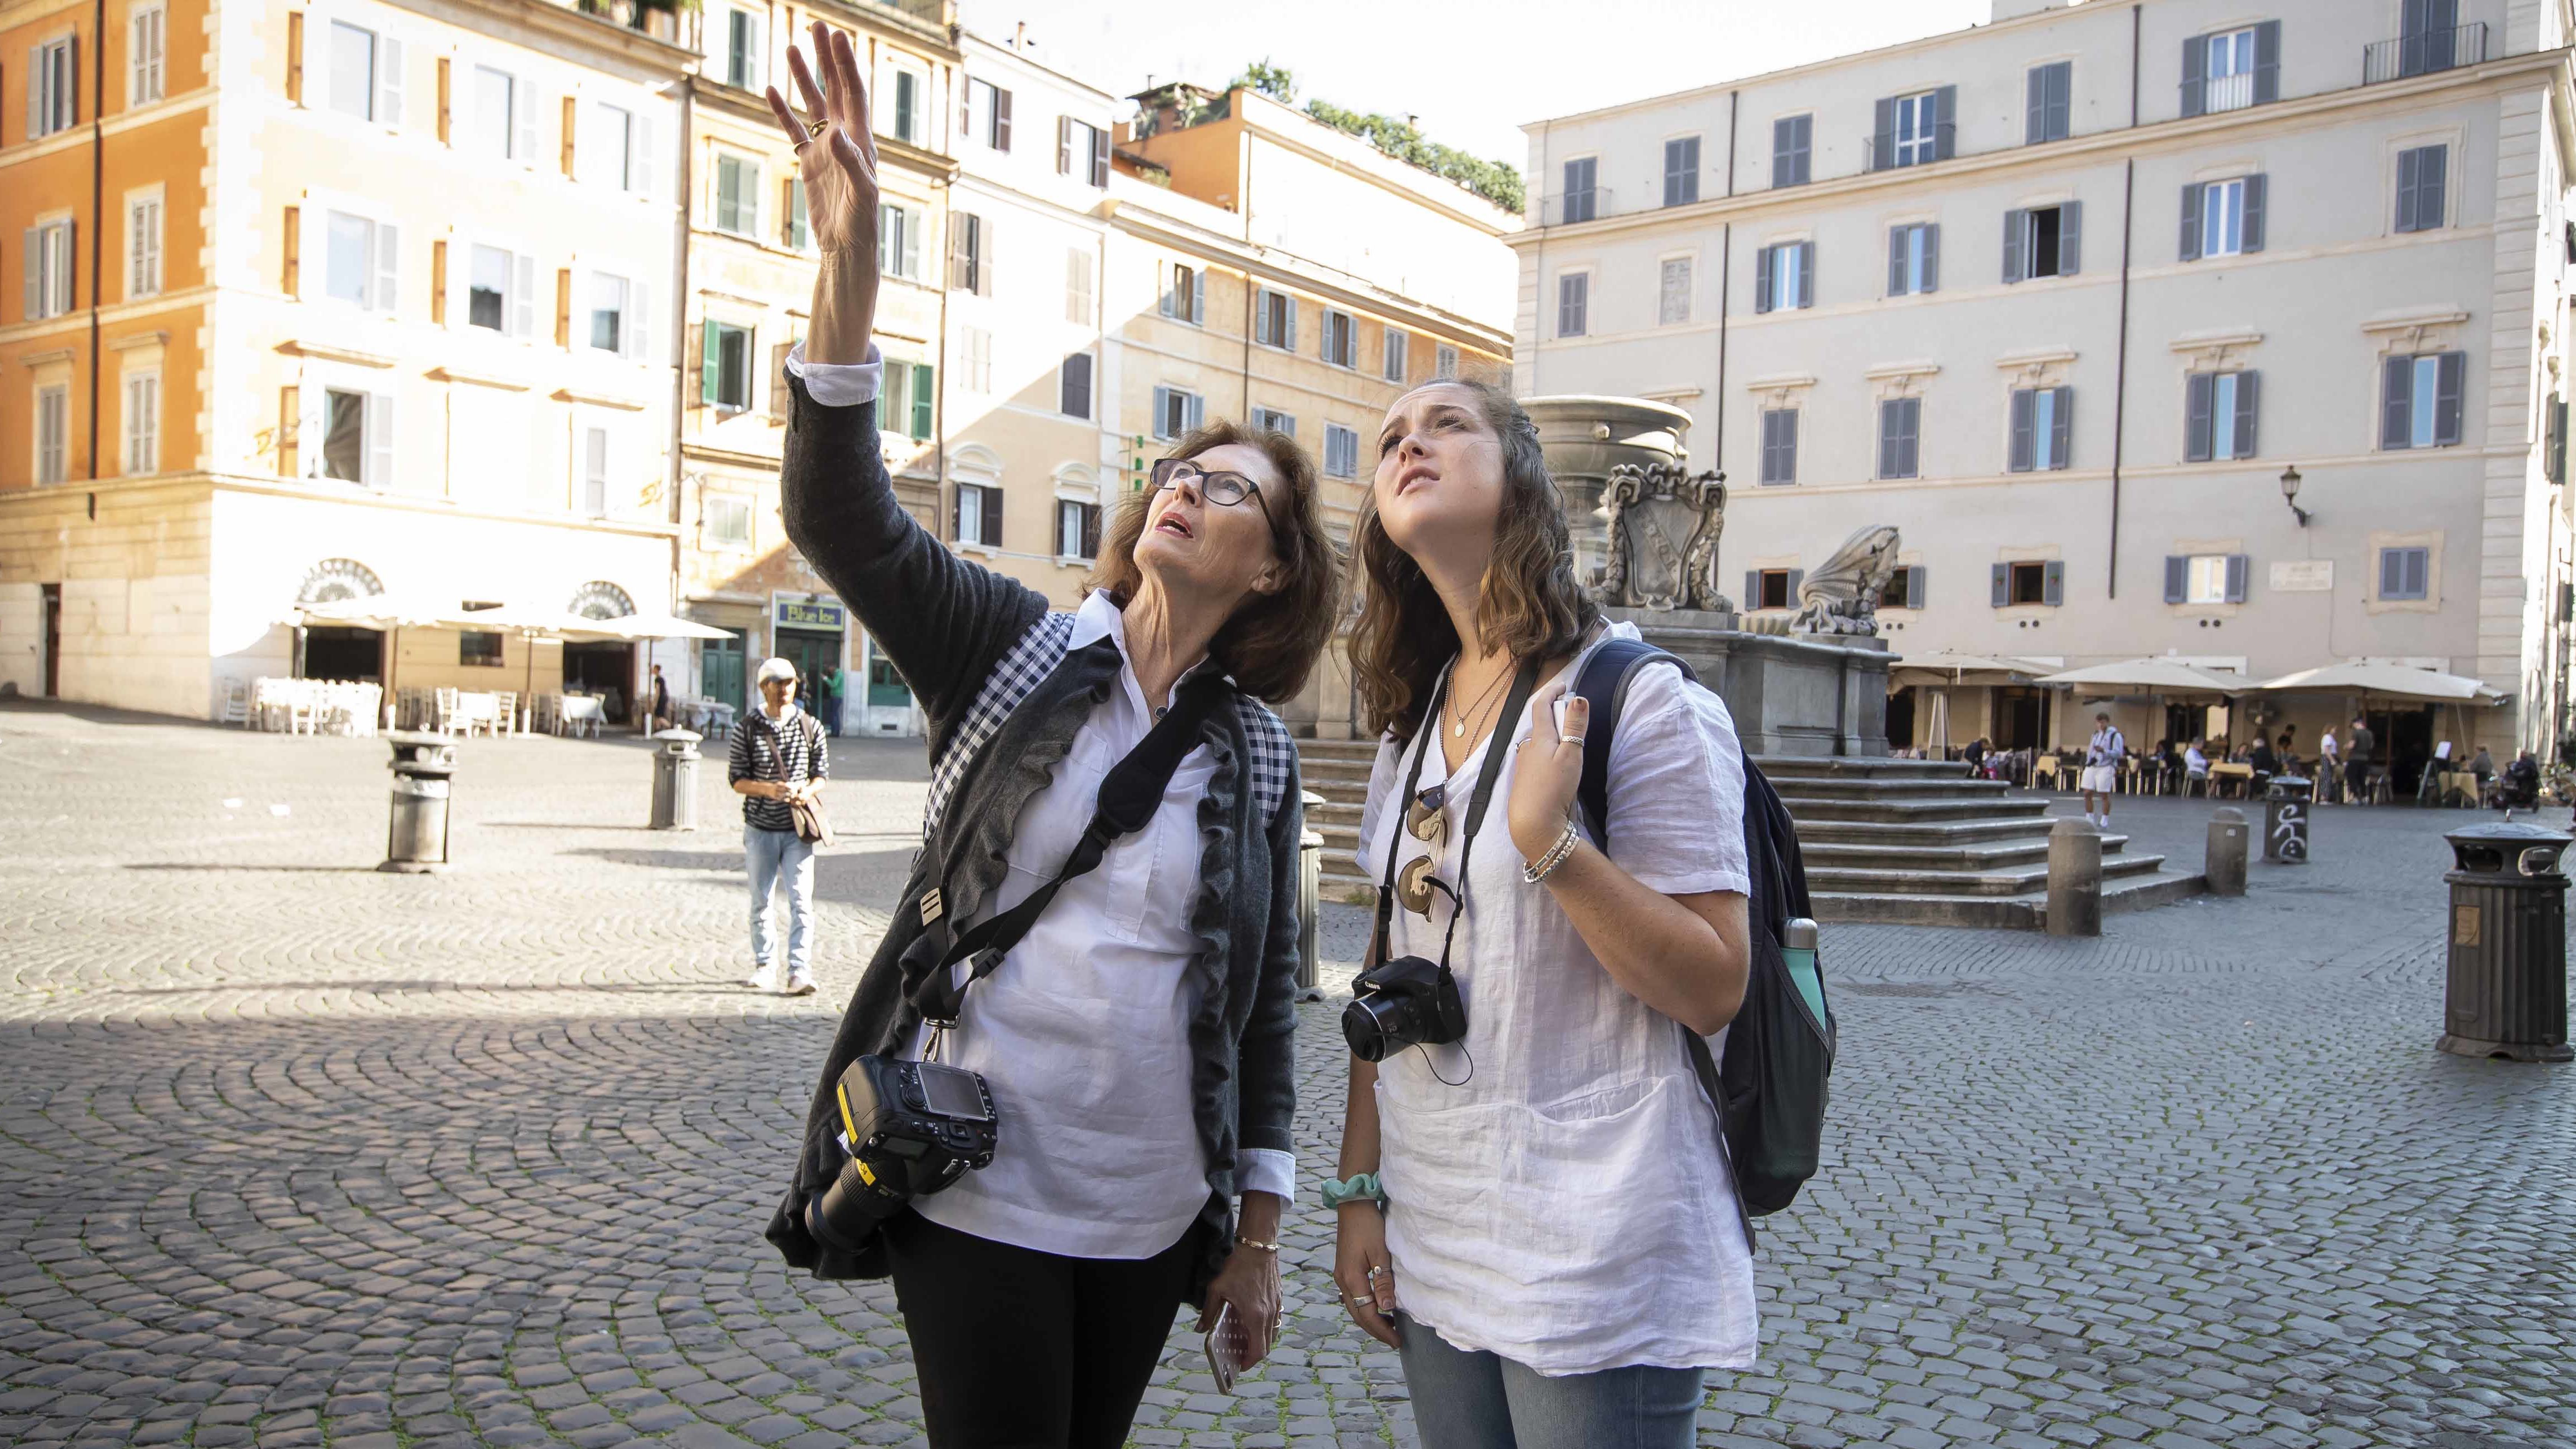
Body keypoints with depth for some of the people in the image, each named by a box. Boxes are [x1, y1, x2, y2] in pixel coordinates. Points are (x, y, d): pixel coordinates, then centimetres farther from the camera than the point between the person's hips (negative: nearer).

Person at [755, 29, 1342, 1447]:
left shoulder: (1260, 755, 2)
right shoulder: (1016, 645, -4)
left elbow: (1266, 993, 5)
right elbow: (841, 519, -19)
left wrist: (1259, 1229, 6)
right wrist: (848, 265, -32)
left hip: (1151, 1215, 3)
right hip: (977, 1194, -3)